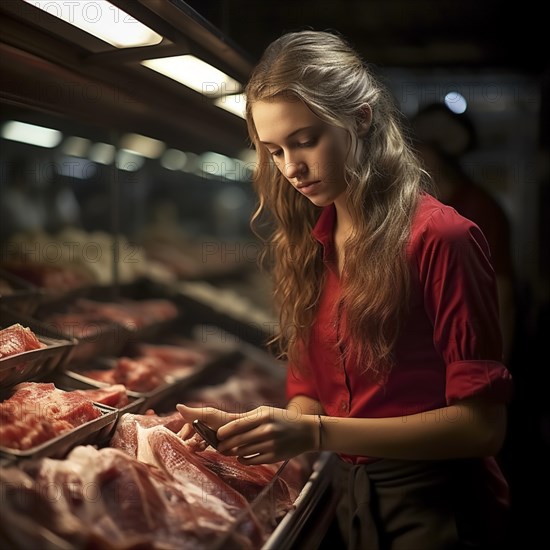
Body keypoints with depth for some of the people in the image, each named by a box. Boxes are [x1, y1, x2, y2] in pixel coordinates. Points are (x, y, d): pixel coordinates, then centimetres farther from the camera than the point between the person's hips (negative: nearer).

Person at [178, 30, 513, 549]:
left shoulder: (439, 238, -18)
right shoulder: (305, 246, 2)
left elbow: (482, 423, -19)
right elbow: (310, 391, 5)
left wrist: (315, 433, -26)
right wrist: (258, 428, -16)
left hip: (437, 504, -5)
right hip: (350, 500, 6)